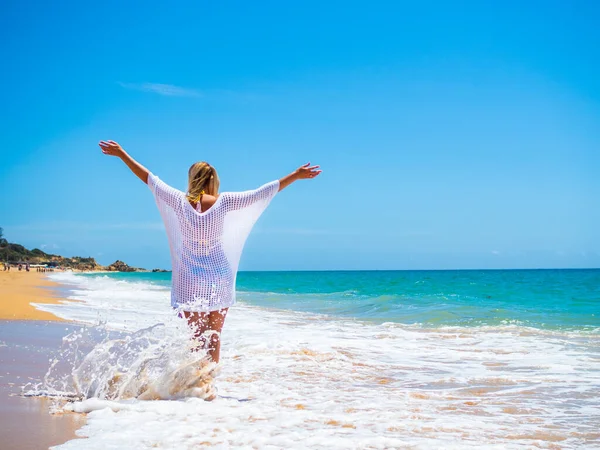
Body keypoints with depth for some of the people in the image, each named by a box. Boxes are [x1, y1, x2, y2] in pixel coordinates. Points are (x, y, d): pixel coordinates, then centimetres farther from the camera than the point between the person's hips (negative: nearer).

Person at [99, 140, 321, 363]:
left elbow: (149, 178, 0)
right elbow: (261, 193, -8)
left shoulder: (180, 201, -8)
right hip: (219, 276, 0)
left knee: (192, 335, 8)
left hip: (189, 279, 0)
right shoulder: (223, 202, -10)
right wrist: (296, 175, -2)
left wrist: (121, 153, 10)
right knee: (214, 336, 10)